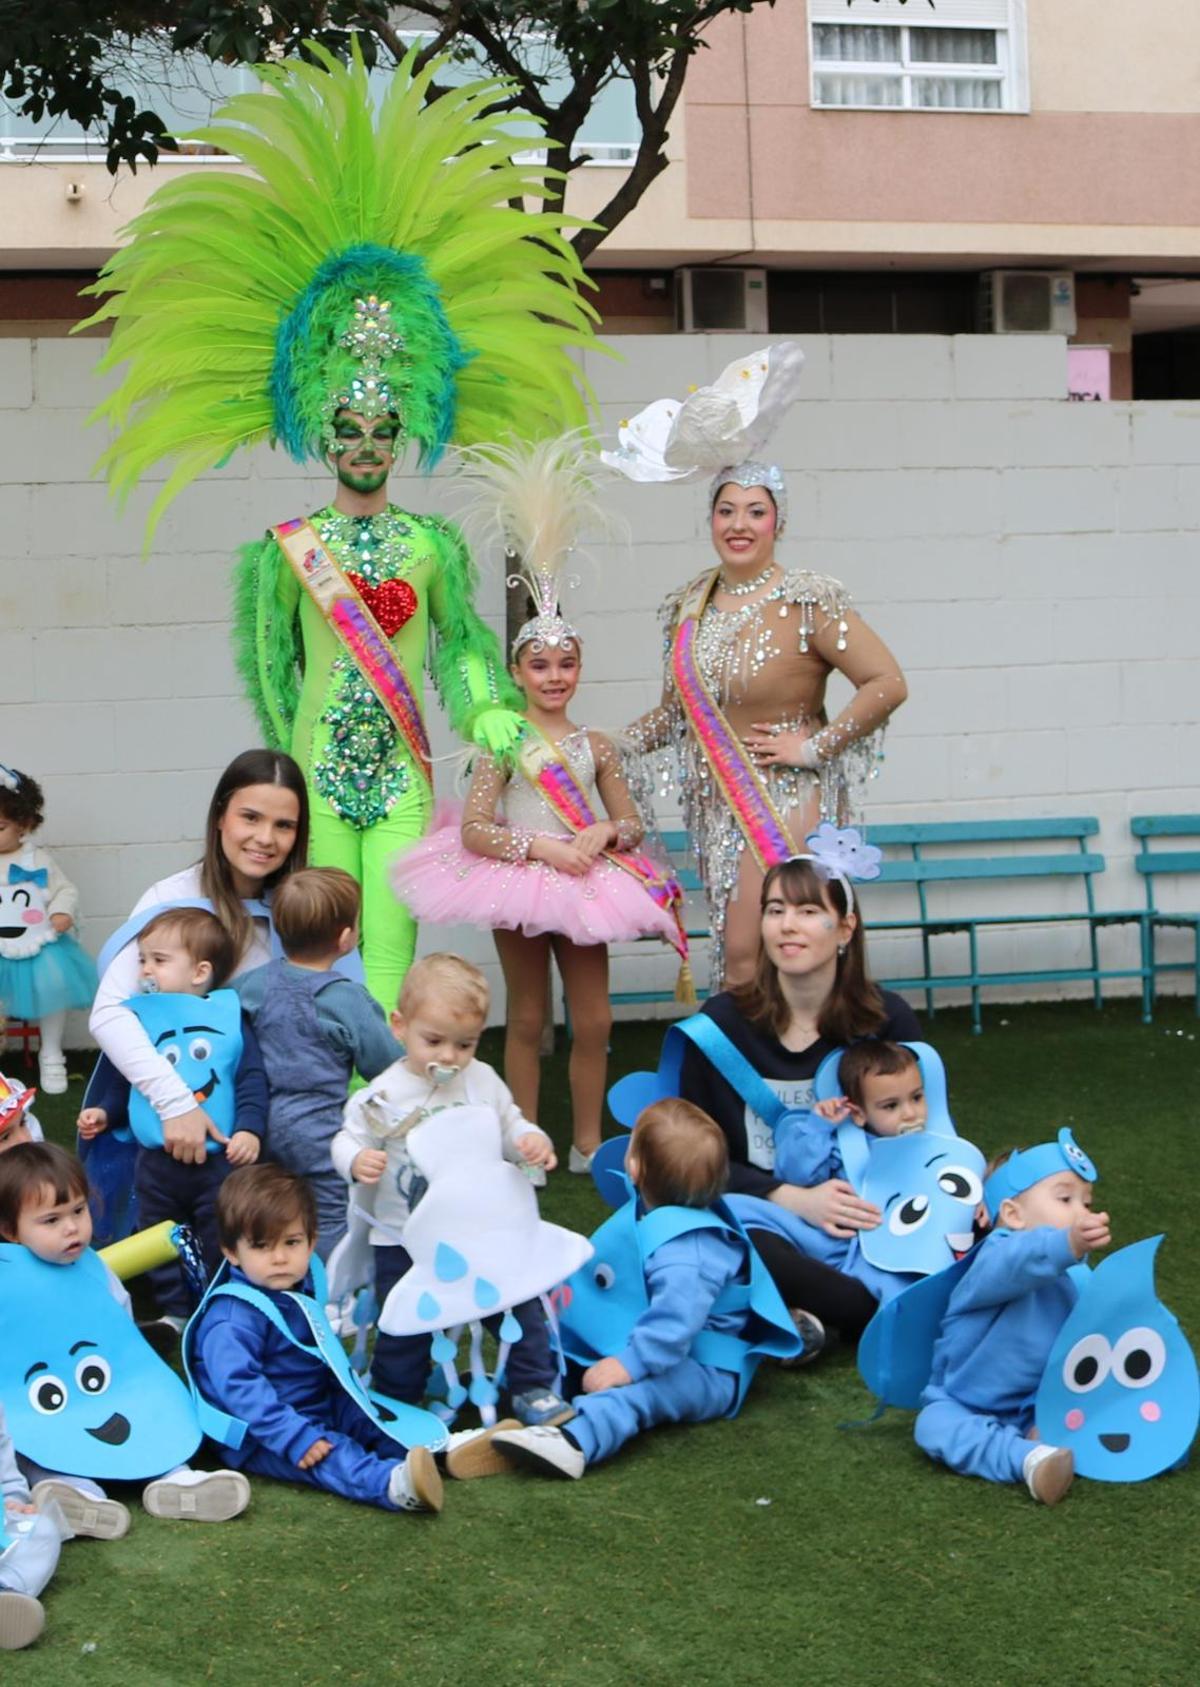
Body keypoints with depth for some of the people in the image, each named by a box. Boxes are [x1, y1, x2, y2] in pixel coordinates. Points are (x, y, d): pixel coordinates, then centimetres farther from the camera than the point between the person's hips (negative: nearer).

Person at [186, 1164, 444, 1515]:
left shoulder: (301, 1296, 10)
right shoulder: (232, 1319, -21)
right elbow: (240, 1387, -30)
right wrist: (295, 1438, -35)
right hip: (263, 1439, -11)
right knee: (329, 1456, -32)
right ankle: (390, 1483, -56)